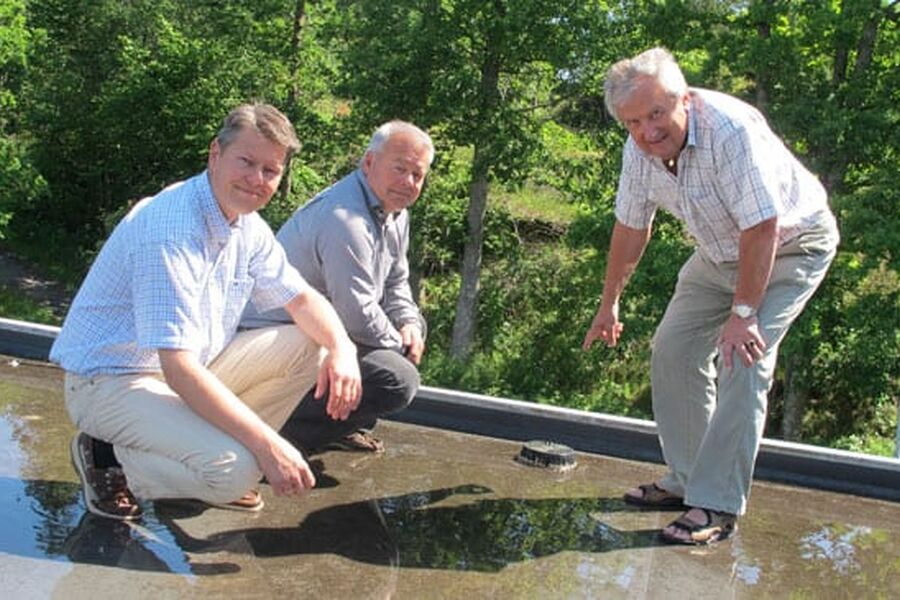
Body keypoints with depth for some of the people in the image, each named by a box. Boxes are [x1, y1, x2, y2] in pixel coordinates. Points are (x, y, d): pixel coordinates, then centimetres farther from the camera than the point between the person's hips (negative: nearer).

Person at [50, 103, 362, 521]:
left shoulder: (248, 226, 1)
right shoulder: (171, 229, -28)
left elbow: (302, 298, 10)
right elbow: (177, 367, -33)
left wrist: (342, 348, -12)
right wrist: (267, 444, -34)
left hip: (193, 369, 9)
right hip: (111, 382, -9)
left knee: (310, 346, -2)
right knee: (234, 471, -29)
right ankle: (109, 457, -3)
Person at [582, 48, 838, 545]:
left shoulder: (731, 129, -34)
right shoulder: (640, 148, -12)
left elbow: (762, 229, -32)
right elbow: (631, 227, 2)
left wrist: (742, 313, -29)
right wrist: (609, 303, 9)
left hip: (790, 246, -7)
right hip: (720, 252, 7)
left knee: (741, 362, -20)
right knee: (673, 349, 5)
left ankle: (717, 506, -12)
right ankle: (686, 480, 18)